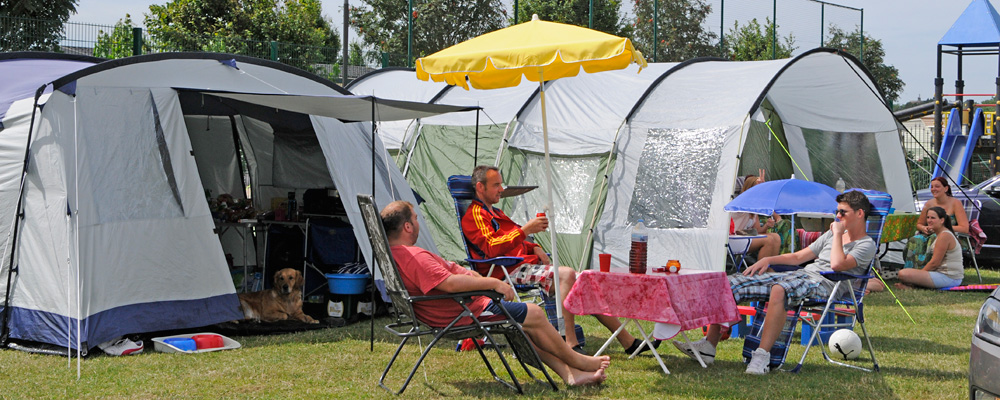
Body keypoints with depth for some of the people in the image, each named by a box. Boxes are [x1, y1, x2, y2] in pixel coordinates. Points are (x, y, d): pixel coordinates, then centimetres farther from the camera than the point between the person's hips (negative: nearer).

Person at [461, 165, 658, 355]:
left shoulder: (494, 212, 28)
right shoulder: (475, 214, -5)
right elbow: (492, 248, -20)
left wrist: (534, 248, 13)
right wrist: (525, 230, -23)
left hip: (527, 264, 10)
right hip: (512, 271, -10)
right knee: (566, 274, -31)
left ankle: (628, 341, -2)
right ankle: (571, 344, -35)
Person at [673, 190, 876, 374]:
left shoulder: (866, 245, 2)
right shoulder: (831, 235, 27)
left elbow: (838, 264, -17)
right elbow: (798, 256, 28)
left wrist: (838, 234, -5)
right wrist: (768, 259, 13)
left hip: (824, 283, -8)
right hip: (800, 274, 8)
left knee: (779, 290, -43)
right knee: (732, 283, -7)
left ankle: (762, 356, -46)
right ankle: (708, 346, -9)